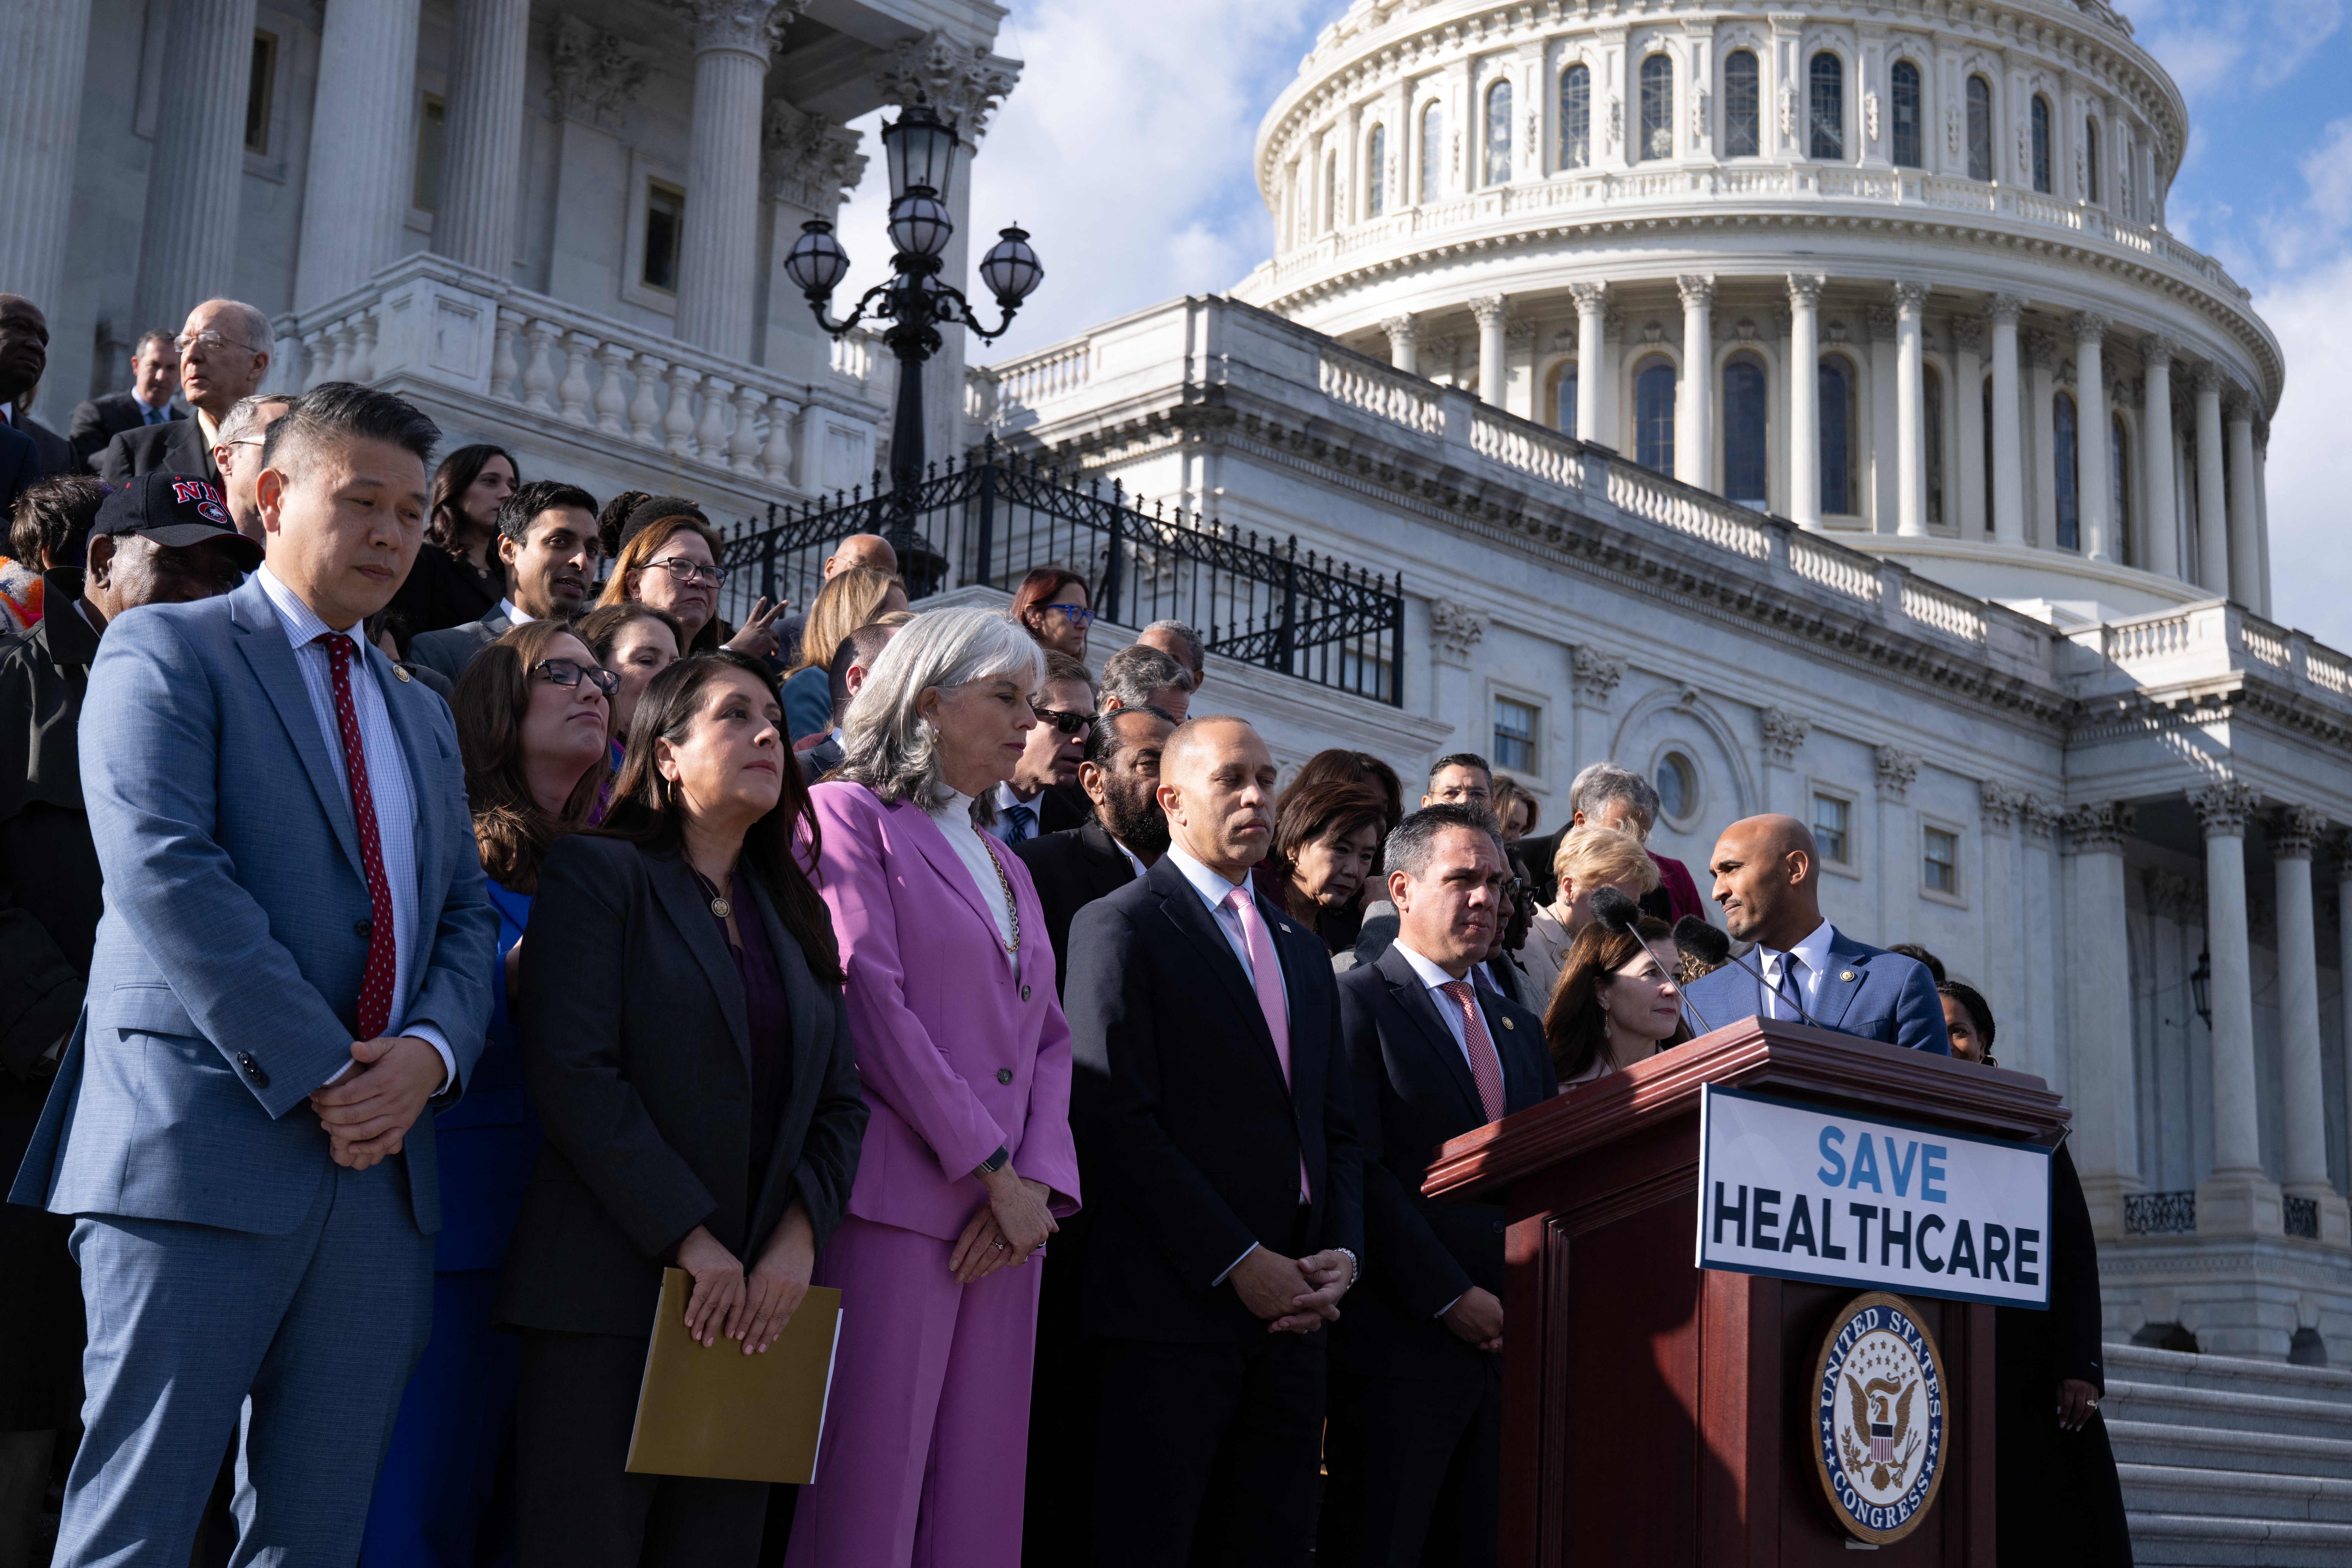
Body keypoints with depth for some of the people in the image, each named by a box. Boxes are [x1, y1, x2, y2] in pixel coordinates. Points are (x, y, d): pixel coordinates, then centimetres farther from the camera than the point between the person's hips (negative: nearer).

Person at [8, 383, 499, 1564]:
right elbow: (165, 871, -12)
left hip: (381, 1165, 6)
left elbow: (467, 912, 16)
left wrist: (429, 1051, -6)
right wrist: (316, 1073, -16)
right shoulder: (165, 651, 2)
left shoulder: (421, 714, 23)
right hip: (202, 1148, -6)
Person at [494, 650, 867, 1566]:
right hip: (613, 1294, -5)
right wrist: (691, 1242, -15)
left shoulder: (793, 911, 18)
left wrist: (799, 1237, -5)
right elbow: (573, 1072, -12)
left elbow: (840, 1101, 13)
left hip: (755, 1307, 5)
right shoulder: (597, 873, 0)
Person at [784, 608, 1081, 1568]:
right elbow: (871, 1003, -10)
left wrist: (1038, 1180, -2)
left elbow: (1048, 1038, 17)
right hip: (900, 1202, -7)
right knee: (870, 1491, -8)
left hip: (1005, 1220, 7)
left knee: (979, 1490, 5)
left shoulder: (1005, 867, 24)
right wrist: (994, 1172, -11)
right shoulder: (851, 815, 1)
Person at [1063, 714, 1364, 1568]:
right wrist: (1238, 1262, -14)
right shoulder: (1121, 926, -2)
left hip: (1291, 1308, 6)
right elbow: (1118, 1118, -12)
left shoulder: (1304, 952, 21)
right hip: (1173, 1306, -6)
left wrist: (1342, 1252, 2)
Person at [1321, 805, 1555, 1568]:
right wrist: (1449, 1298, -15)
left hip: (1507, 1342, 7)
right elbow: (1361, 1173, -12)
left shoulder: (1520, 1026, 21)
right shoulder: (1357, 1004, -3)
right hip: (1401, 1342, -6)